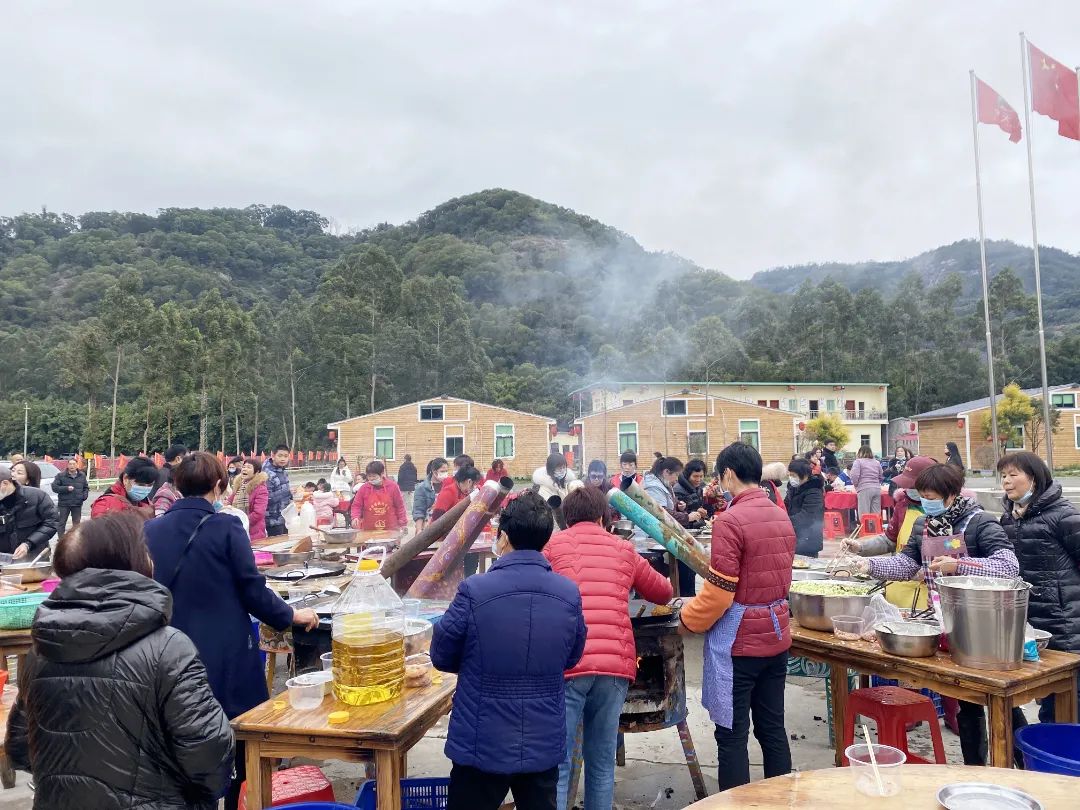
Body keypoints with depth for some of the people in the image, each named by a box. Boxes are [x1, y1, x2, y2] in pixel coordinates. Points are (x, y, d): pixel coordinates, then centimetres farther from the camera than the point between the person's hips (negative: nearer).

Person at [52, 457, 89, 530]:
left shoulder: (82, 475, 8)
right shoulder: (61, 475, -3)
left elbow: (86, 487, 18)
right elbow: (54, 487, -7)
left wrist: (85, 495, 0)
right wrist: (66, 488, -19)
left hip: (77, 504, 3)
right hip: (64, 504, -3)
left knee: (76, 523, 12)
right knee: (61, 523, 1)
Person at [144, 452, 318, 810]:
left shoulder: (150, 531, 0)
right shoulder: (226, 527, -12)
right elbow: (253, 592, -10)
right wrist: (291, 615, 6)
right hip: (227, 659, -4)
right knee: (240, 744, 13)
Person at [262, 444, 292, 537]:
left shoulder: (283, 470, 7)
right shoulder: (267, 474, -20)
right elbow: (267, 498, -27)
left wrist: (290, 498, 7)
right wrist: (287, 491, -21)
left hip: (285, 517, 8)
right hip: (274, 519, -8)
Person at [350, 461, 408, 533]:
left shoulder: (392, 486, -2)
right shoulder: (364, 488, 0)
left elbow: (399, 506, 3)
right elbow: (357, 506, 5)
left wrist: (403, 524, 2)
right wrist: (355, 517, -14)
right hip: (369, 531, 1)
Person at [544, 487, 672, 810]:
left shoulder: (553, 545, 11)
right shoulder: (623, 549, 18)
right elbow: (664, 593, 30)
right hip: (615, 663, 3)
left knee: (557, 762, 2)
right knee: (602, 761, 14)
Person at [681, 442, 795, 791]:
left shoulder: (730, 520, -18)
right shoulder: (782, 517, 8)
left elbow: (719, 591, -19)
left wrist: (688, 618, -3)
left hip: (739, 641, -8)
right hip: (776, 635, 8)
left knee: (732, 735, 3)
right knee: (772, 728, 16)